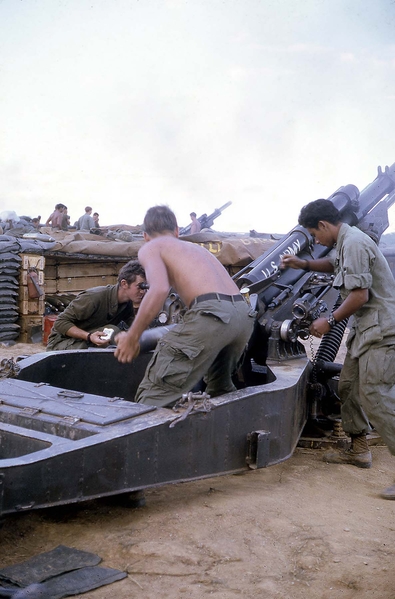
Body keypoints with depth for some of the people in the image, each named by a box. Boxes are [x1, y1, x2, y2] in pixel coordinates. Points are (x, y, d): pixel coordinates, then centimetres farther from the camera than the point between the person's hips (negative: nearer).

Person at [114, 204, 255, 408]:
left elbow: (159, 289, -8)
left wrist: (131, 337, -1)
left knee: (153, 397, -5)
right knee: (220, 390, 31)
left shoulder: (150, 248, 12)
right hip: (243, 314, 8)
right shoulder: (195, 247, 33)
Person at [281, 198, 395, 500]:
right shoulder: (347, 240, 14)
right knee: (348, 386, 15)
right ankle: (359, 449, 28)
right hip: (366, 328, 10)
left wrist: (330, 321, -10)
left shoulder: (354, 243, -18)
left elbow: (360, 295, -22)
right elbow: (335, 265, 38)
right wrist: (304, 264, 25)